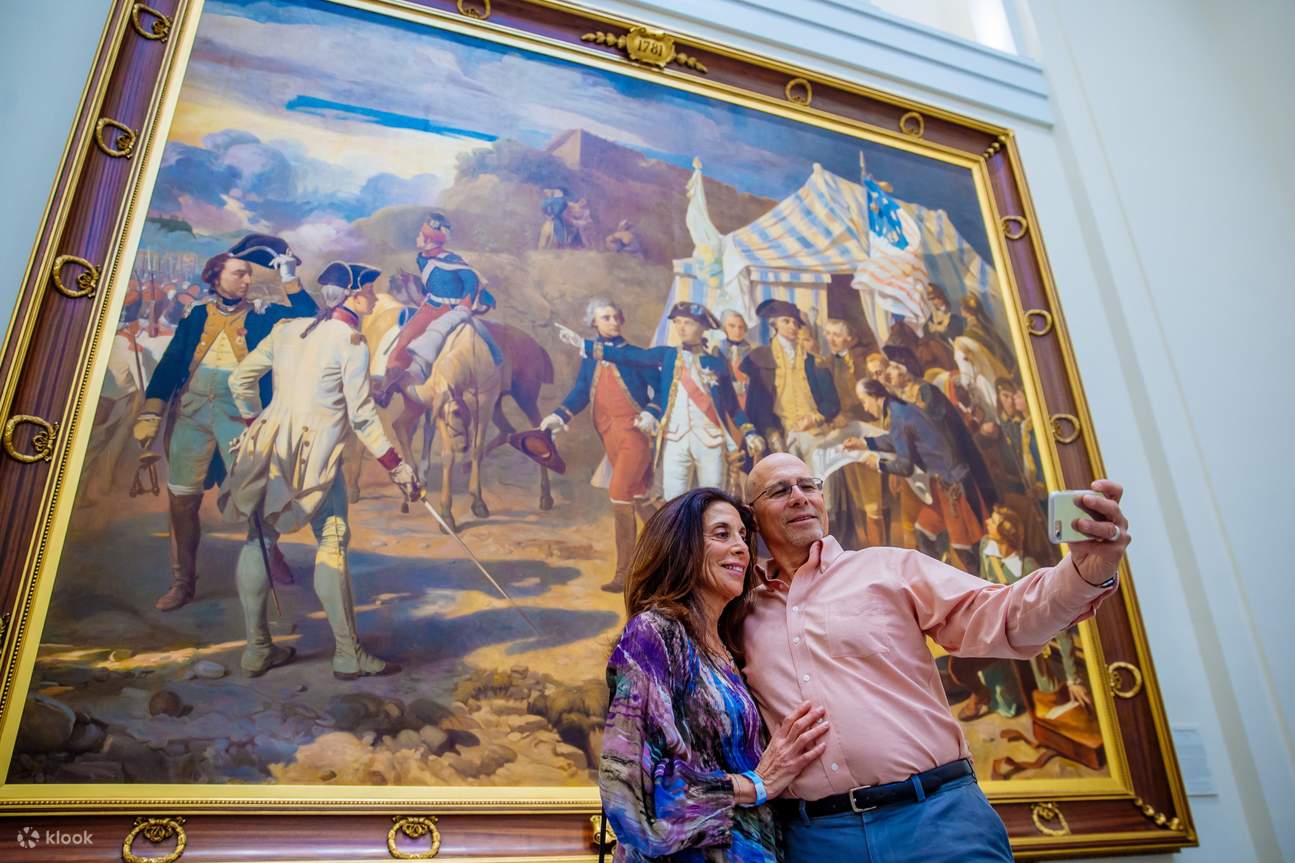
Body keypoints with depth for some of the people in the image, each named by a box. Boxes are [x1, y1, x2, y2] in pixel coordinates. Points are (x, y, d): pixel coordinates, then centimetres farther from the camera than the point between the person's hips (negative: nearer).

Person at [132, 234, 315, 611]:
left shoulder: (260, 314, 5)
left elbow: (307, 318, -7)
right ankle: (182, 582, 19)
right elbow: (170, 363, 8)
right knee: (182, 498, 5)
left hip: (239, 412, -2)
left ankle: (271, 556, 19)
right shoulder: (197, 314, 9)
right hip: (191, 409, 2)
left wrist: (289, 276, -8)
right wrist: (150, 413, 2)